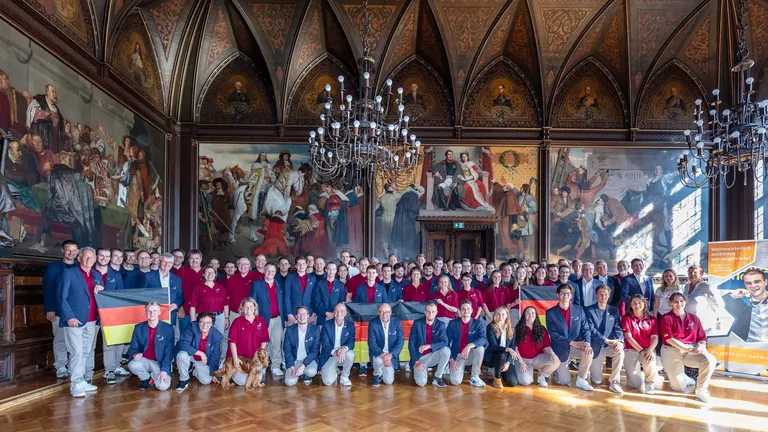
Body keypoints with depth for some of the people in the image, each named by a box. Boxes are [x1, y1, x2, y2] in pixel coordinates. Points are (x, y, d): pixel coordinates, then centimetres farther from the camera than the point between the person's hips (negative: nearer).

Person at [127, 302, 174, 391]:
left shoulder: (168, 328, -7)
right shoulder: (138, 328, 2)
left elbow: (169, 352, -9)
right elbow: (133, 347, 5)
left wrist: (164, 370, -19)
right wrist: (135, 354, -21)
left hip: (160, 362, -2)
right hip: (144, 360, 2)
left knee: (163, 386, -24)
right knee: (132, 365, -32)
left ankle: (153, 375, 13)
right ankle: (145, 378, 3)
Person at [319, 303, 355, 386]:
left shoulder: (350, 324, -4)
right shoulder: (326, 324, -9)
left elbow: (351, 342, -11)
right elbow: (325, 344, -14)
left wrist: (345, 348, -35)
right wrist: (335, 352, -35)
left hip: (343, 355, 1)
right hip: (329, 356, -1)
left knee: (350, 354, -33)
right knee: (328, 381, -19)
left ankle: (344, 377, -7)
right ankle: (334, 371, 18)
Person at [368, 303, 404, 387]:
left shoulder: (397, 322, -8)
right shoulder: (373, 323, -12)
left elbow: (400, 341, -12)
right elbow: (372, 343, -16)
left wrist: (391, 355, -26)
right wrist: (382, 355, -32)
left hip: (391, 354, 1)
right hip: (378, 353, -1)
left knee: (388, 381, -9)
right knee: (379, 360, -36)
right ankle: (377, 375, -1)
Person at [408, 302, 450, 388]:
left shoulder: (440, 325, -2)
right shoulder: (417, 323, -6)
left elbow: (445, 342, -15)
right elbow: (411, 344, -8)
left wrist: (429, 346, -28)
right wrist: (416, 361, -17)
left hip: (433, 355, 2)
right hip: (420, 357, -2)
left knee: (446, 350, -29)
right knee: (421, 383, -23)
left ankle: (437, 377, -11)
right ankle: (422, 370, 14)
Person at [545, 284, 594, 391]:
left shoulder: (579, 310, 1)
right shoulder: (551, 313, -8)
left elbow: (586, 329, -2)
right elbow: (553, 334, -14)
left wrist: (587, 342, -22)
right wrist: (572, 342, -22)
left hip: (576, 345, 2)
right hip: (560, 349, -2)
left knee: (589, 353, -31)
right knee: (565, 381, -2)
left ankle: (581, 380, -7)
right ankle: (557, 369, 34)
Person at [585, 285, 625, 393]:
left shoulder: (614, 311, 7)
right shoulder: (589, 310, -5)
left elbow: (618, 328, -3)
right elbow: (591, 330, -14)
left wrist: (620, 341, -23)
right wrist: (606, 340, -26)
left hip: (610, 345, 3)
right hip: (596, 346, -3)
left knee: (620, 352, -34)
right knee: (597, 381, -3)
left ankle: (614, 381, -17)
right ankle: (593, 366, 33)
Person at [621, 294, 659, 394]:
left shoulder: (652, 320, 7)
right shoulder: (626, 318, 1)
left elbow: (655, 338, -2)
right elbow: (628, 337, -7)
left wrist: (650, 350, -22)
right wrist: (641, 350, -18)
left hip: (648, 350, 1)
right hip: (631, 350, -1)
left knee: (650, 364, -36)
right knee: (635, 384, -10)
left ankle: (649, 382, -2)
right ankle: (629, 370, 27)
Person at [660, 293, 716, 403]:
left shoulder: (694, 318, 9)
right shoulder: (667, 318, -3)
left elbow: (702, 338, 8)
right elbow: (669, 339, -12)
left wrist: (701, 346, -16)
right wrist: (688, 349, -21)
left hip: (692, 351, 3)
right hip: (672, 352, -3)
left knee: (710, 360, -29)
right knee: (680, 388, -3)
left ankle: (701, 390, -11)